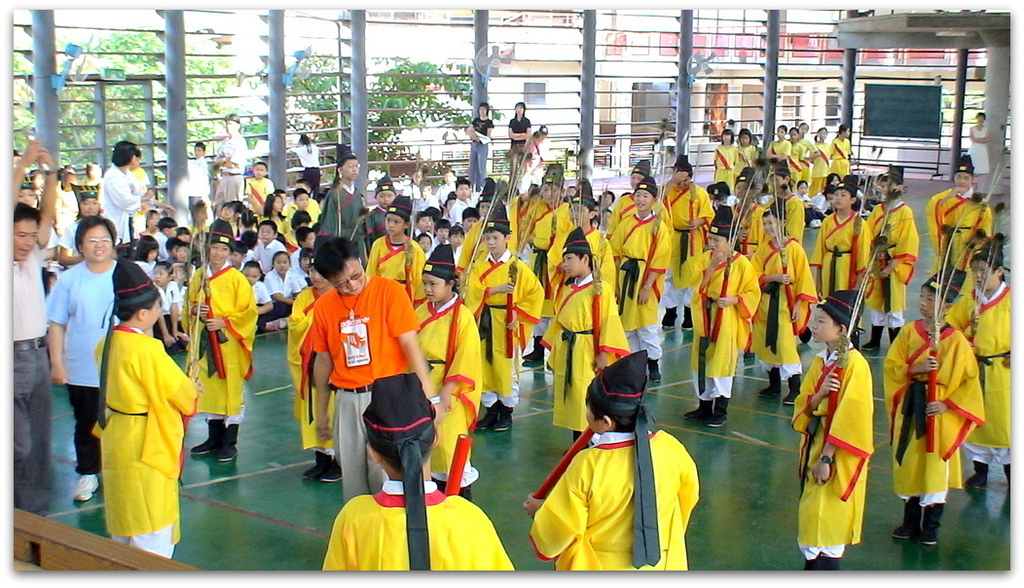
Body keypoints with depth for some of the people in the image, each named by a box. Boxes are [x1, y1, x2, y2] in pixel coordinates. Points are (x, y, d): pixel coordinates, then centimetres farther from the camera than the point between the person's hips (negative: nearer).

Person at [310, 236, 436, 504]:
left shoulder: (389, 291, -8)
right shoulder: (323, 306, 5)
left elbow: (410, 344, -12)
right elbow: (323, 360, 13)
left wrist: (428, 395, -18)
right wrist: (321, 411, 18)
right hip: (346, 400, 4)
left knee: (386, 475, -6)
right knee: (352, 477, 10)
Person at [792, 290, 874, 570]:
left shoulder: (855, 365, -17)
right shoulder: (820, 361, 8)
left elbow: (850, 417, -19)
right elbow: (803, 406, 6)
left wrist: (827, 457, -19)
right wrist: (820, 394, -15)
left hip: (838, 454, -8)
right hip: (814, 444, 8)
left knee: (827, 521, -5)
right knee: (810, 515, 15)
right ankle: (811, 561, 26)